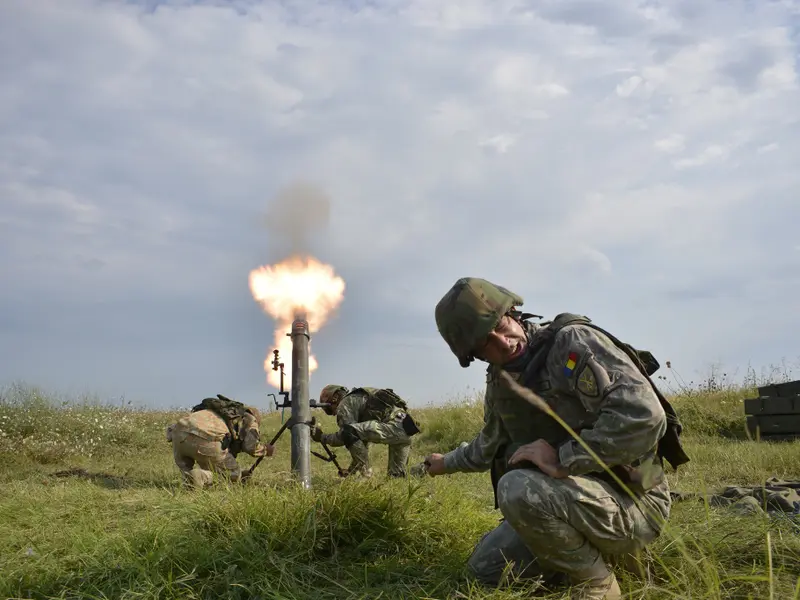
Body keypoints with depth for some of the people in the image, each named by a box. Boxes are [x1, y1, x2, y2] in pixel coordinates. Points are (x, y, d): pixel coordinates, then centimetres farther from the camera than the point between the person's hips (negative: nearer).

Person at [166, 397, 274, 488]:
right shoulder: (249, 418, 23)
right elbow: (250, 446, 5)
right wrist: (265, 449, 25)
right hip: (206, 439, -6)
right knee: (233, 477, 14)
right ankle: (202, 476, -12)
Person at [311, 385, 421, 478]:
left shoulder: (345, 404, 5)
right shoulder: (360, 398, 34)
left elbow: (342, 437, -6)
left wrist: (322, 437, 11)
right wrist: (350, 471, 40)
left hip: (394, 426, -10)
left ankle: (365, 474, -8)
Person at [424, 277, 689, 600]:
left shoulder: (572, 341, -20)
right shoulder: (500, 381, 5)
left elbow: (645, 416, -33)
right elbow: (490, 445, 27)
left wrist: (563, 459, -29)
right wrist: (448, 462, 41)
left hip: (631, 502, -8)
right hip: (578, 497, 8)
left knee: (517, 488, -32)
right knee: (484, 567, 9)